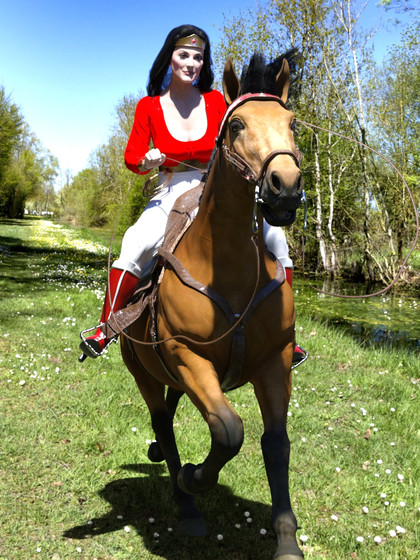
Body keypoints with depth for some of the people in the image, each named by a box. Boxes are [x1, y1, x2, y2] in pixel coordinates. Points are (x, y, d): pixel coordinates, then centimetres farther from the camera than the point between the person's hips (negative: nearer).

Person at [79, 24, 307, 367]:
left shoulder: (216, 101, 4)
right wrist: (146, 161, -21)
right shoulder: (149, 106, 2)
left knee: (273, 237, -20)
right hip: (172, 196, -1)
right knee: (137, 242, -30)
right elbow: (131, 157, 2)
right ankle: (105, 329, -13)